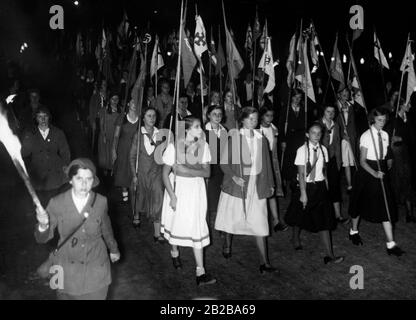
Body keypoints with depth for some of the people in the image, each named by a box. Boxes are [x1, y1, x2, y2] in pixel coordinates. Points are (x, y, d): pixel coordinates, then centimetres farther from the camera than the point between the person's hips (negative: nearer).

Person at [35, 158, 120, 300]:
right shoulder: (57, 203, -15)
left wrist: (114, 249, 21)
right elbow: (42, 238, -10)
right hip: (67, 271, 0)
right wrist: (43, 225, -32)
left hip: (96, 269, 0)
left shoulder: (101, 202, -13)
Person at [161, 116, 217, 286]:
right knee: (176, 222, 16)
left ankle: (200, 273, 4)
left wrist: (187, 170, -23)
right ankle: (174, 252, 48)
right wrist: (172, 196, -15)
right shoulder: (174, 146, -16)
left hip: (196, 190, 2)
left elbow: (207, 172, -8)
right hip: (178, 188, -2)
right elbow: (166, 173, -11)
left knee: (197, 228, 0)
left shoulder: (203, 145, -7)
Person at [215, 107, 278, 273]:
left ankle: (264, 262, 3)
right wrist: (233, 177, -19)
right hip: (237, 183, -2)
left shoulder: (262, 140, 7)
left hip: (257, 185, 2)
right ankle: (227, 244, 41)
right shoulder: (233, 138, -4)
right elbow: (224, 163, -5)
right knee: (233, 217, 12)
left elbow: (267, 164, 13)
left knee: (259, 222, -1)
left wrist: (270, 184, 13)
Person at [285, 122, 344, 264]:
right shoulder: (302, 150, -12)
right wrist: (303, 193, -15)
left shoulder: (323, 149, 1)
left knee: (325, 220, -1)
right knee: (300, 216, 16)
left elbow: (324, 171, 8)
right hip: (306, 187, -3)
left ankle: (329, 255, 2)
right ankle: (296, 238, 45)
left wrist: (326, 188, 6)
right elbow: (301, 174, -13)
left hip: (320, 187, 3)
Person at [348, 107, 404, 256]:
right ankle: (354, 231, 35)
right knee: (361, 203, 11)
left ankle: (391, 244, 2)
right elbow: (362, 161, -14)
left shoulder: (385, 135, 5)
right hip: (367, 172, -4)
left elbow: (386, 156, 16)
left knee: (386, 206, 0)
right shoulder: (366, 136, -12)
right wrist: (374, 173, -25)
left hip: (382, 172, 5)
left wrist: (388, 163, -2)